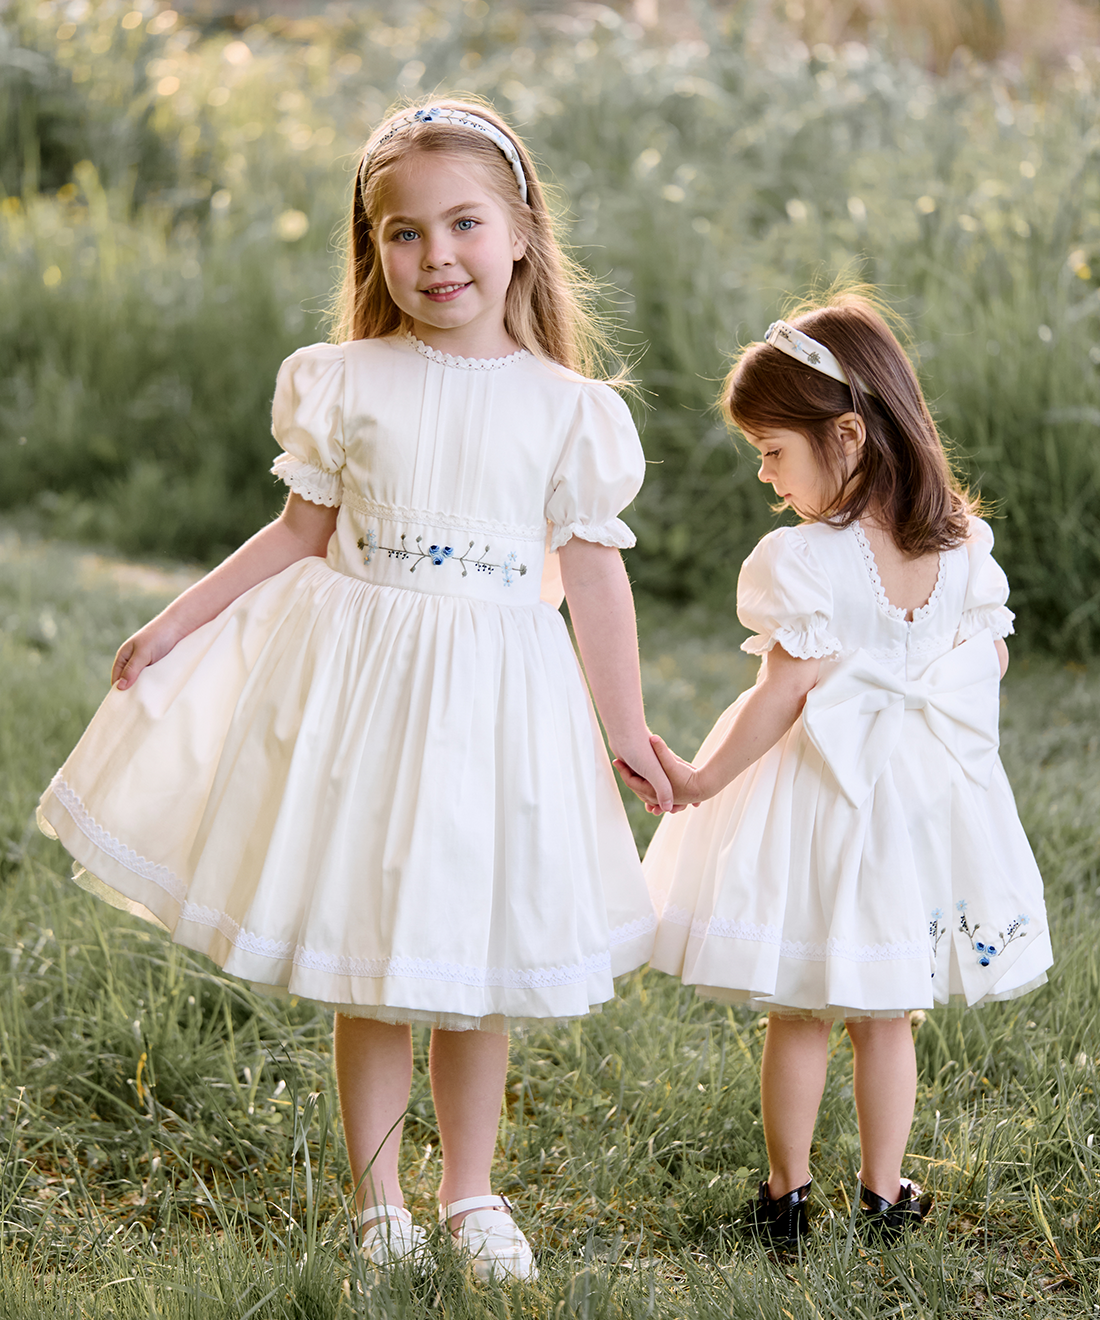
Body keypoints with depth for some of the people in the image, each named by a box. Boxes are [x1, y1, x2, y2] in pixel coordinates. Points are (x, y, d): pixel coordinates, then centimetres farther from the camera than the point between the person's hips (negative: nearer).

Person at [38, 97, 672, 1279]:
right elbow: (303, 532, 8)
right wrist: (175, 624, 7)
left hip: (497, 694, 0)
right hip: (361, 679, 0)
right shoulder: (345, 383, 0)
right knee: (365, 971, 7)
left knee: (475, 968, 9)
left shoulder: (568, 409, -1)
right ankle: (376, 1202, 22)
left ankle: (470, 1193, 27)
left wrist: (627, 728, 4)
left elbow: (593, 572, 2)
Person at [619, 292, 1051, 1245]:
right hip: (926, 788, 5)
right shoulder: (962, 548, -3)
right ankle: (885, 1193, 22)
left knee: (797, 1014, 9)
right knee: (885, 1013, 16)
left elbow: (784, 696, -19)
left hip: (820, 794, -5)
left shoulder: (802, 565, -20)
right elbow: (990, 661, 8)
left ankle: (787, 1195, 18)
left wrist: (704, 778, -10)